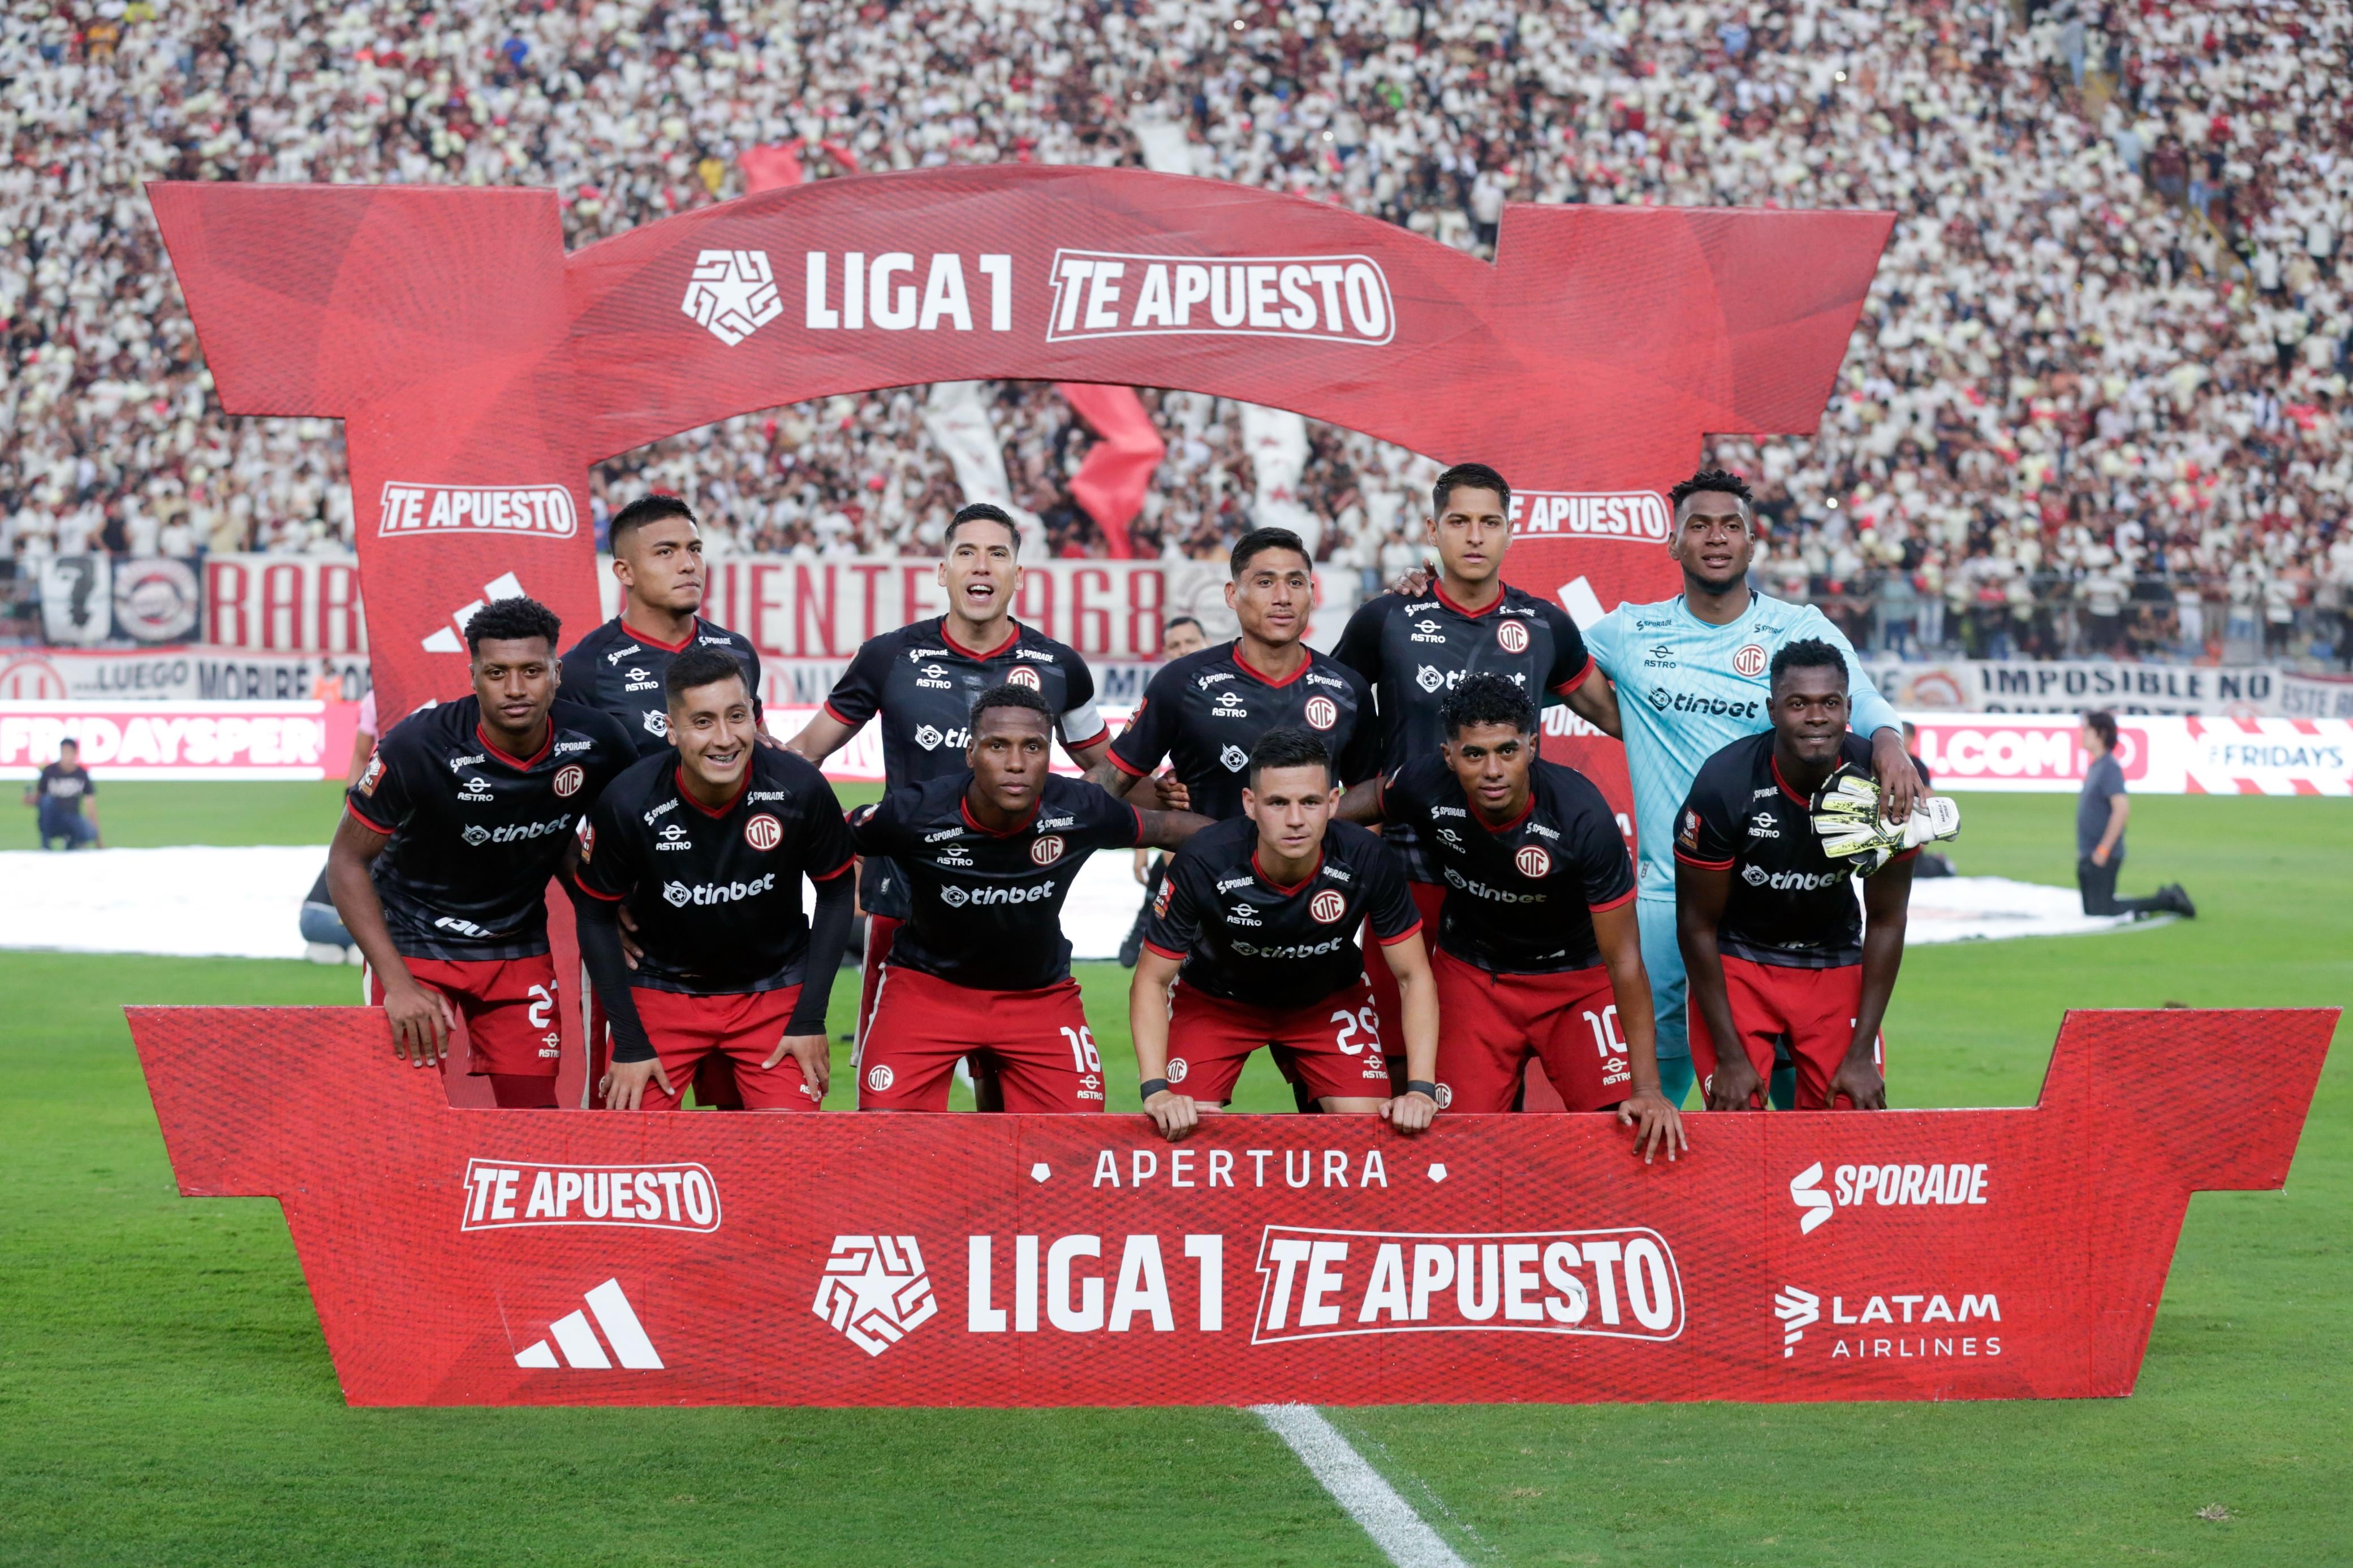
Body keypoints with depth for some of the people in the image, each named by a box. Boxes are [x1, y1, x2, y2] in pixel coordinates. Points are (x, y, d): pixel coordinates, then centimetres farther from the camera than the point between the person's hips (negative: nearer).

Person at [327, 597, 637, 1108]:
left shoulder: (595, 743, -15)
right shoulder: (418, 747, -25)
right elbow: (347, 860, -16)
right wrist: (397, 983, -23)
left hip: (521, 947, 3)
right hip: (415, 944, -3)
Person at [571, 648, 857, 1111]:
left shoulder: (800, 788, -20)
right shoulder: (626, 802, -21)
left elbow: (835, 894, -4)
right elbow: (597, 917, -6)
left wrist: (810, 1020, -6)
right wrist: (630, 1043, -7)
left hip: (776, 990, 0)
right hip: (662, 991, 0)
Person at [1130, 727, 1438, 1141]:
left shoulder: (1369, 862, -30)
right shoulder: (1202, 864, -33)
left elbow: (1414, 976, -18)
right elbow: (1151, 981, -22)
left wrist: (1421, 1089, -29)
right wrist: (1155, 1089, -34)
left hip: (1329, 997, 1)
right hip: (1216, 998, -1)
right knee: (1180, 1131, -17)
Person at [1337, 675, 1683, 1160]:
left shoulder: (1582, 817, -31)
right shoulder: (1427, 787, -23)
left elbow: (1624, 959, -24)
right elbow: (1373, 798, 6)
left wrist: (1647, 1088, -26)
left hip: (1575, 975, -2)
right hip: (1472, 972, 2)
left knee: (1626, 1123, -17)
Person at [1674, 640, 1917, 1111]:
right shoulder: (1724, 785, -25)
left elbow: (1885, 921, -7)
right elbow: (1698, 925, -14)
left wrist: (1861, 1055, -9)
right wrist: (1730, 1056, -14)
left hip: (1836, 962, 2)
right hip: (1738, 959, -2)